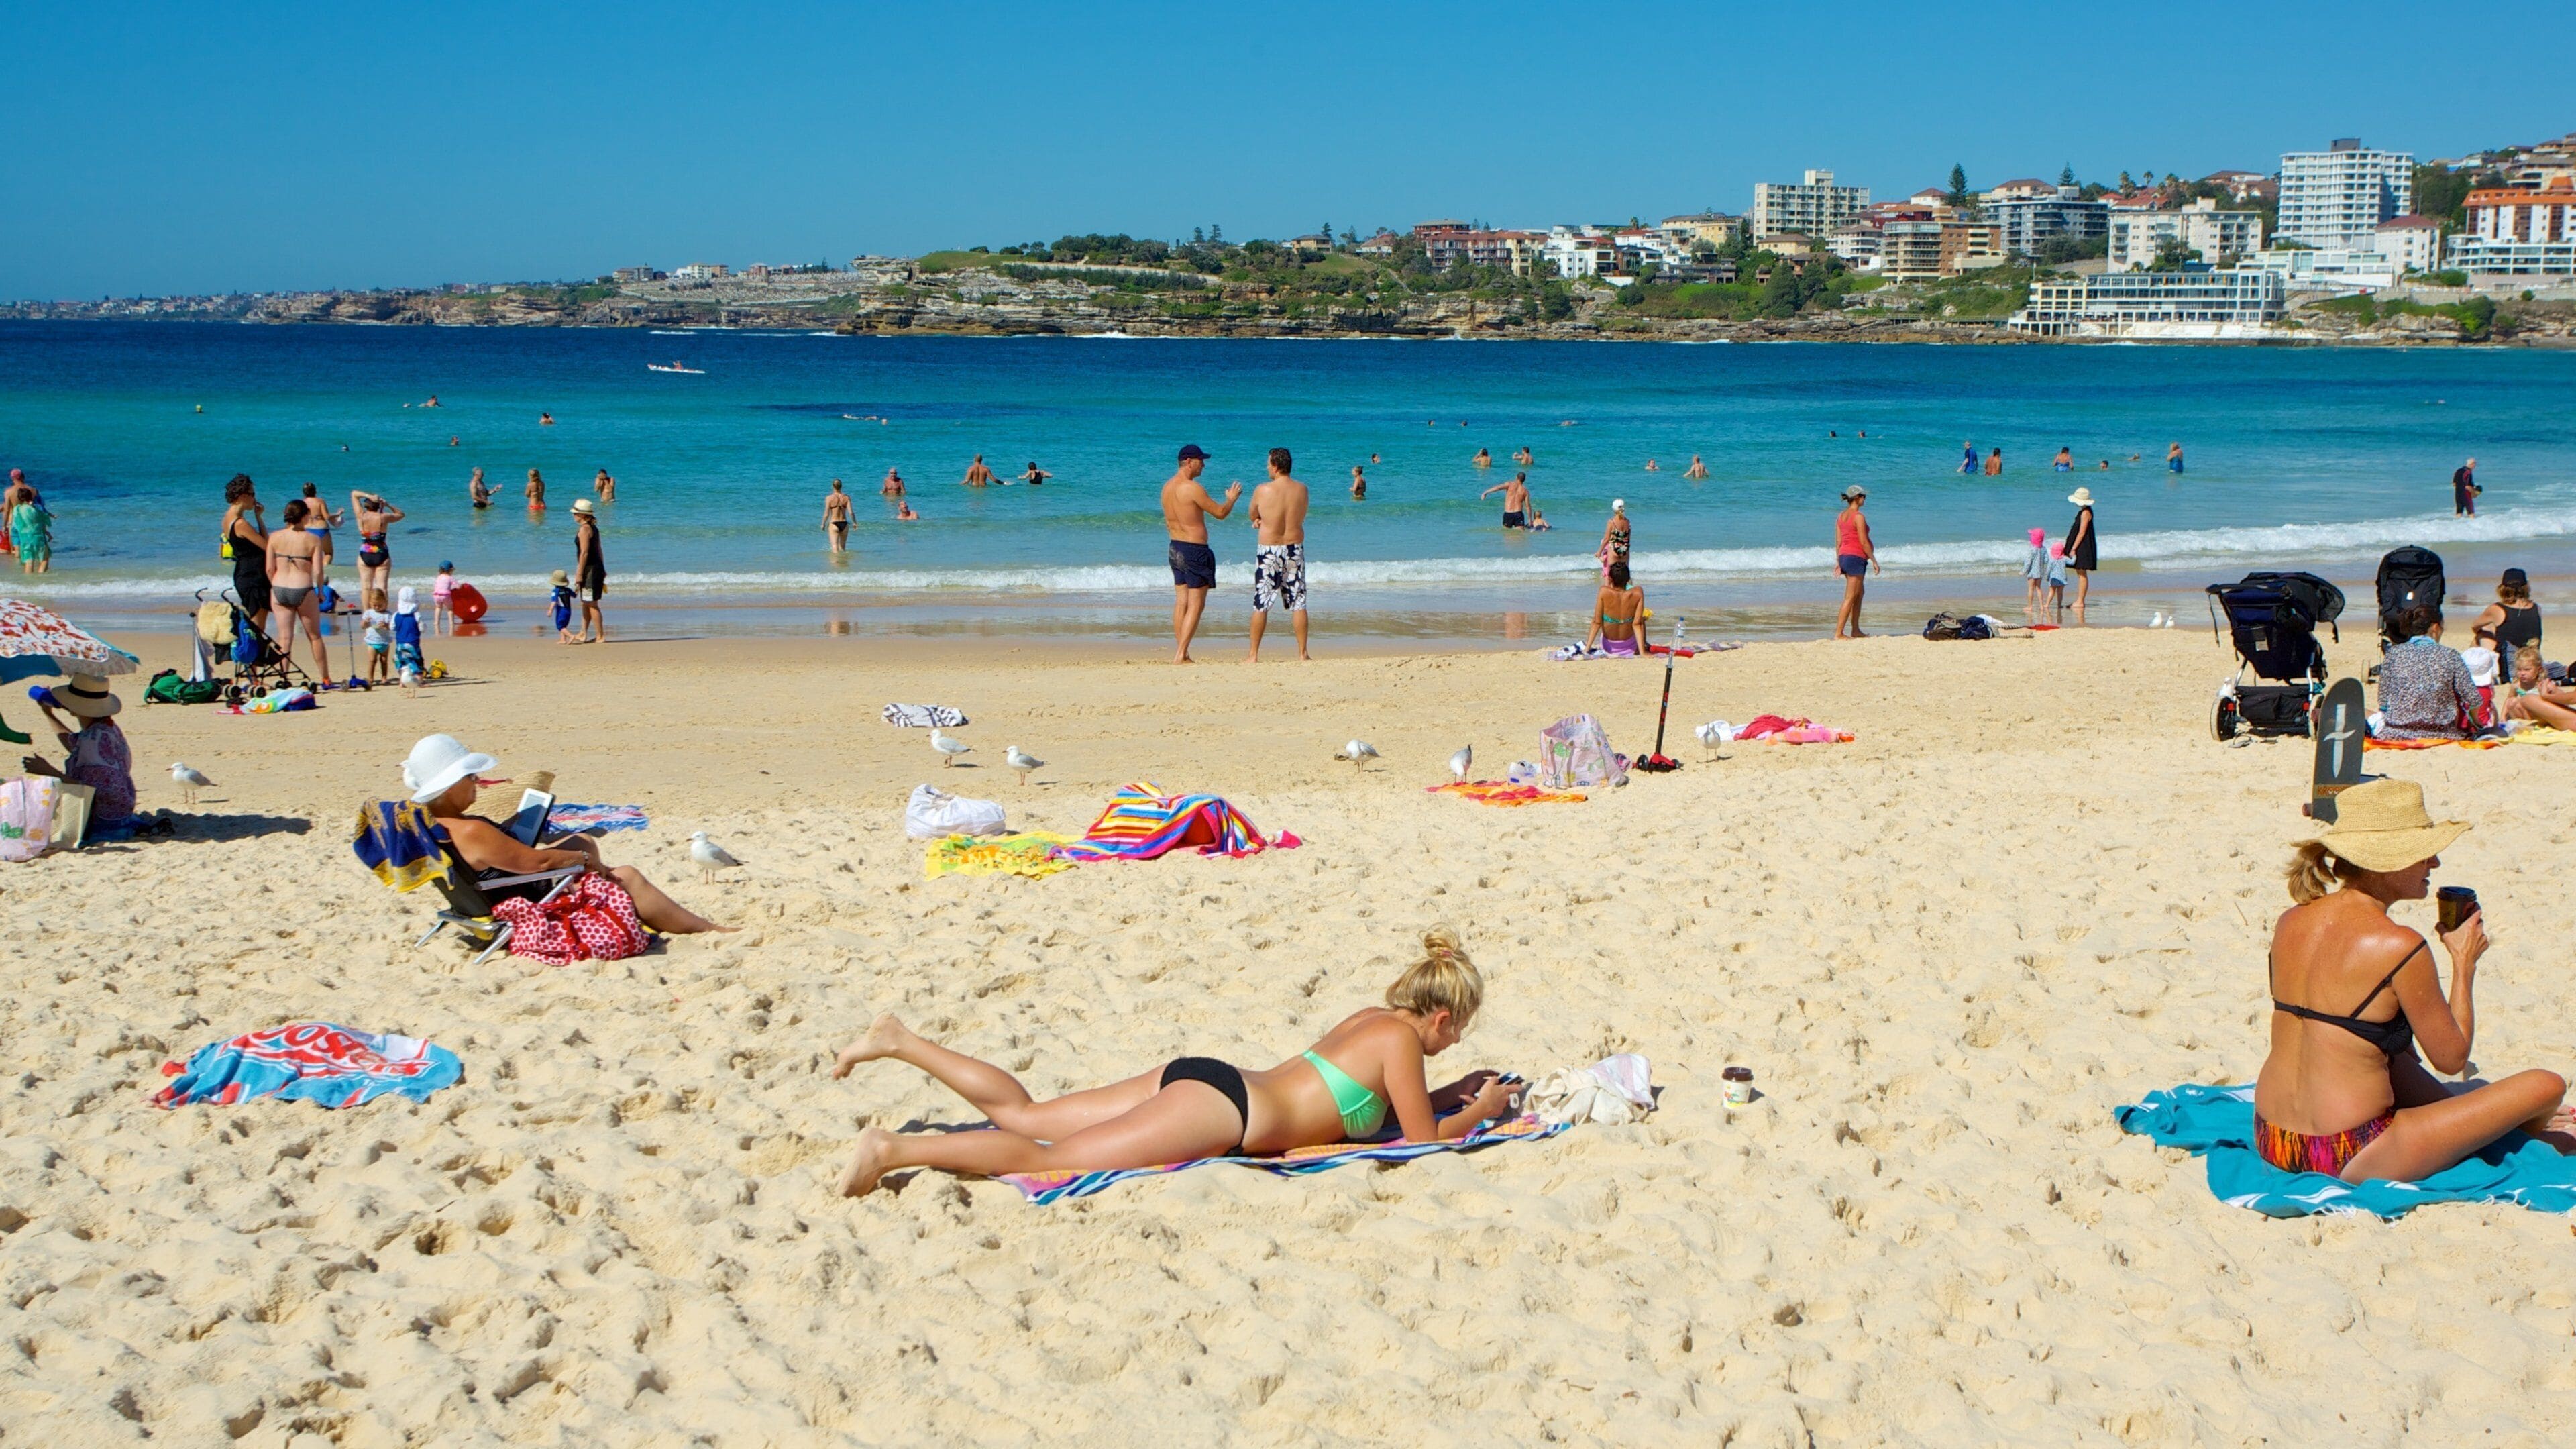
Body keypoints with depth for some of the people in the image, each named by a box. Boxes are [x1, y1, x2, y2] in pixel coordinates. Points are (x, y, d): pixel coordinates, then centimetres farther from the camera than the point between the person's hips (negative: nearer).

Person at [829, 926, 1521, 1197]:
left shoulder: (1372, 1018, 20)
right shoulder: (1401, 1040, -5)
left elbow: (1387, 1105, 35)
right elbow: (1426, 1140, -4)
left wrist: (1454, 1092, 31)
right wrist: (1481, 1111, 11)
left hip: (1193, 1081, 9)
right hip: (1220, 1108, -9)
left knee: (1022, 1116, 11)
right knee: (1048, 1160, -18)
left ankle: (901, 1041, 8)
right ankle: (894, 1150, -29)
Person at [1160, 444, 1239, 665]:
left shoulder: (1167, 486, 8)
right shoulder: (1193, 488, -18)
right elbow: (1220, 513, -11)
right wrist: (1232, 498, 9)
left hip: (1175, 547, 9)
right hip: (1195, 551, -9)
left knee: (1181, 603, 11)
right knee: (1196, 605, -3)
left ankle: (1182, 654, 11)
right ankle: (1180, 655, -7)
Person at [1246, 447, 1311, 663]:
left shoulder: (1263, 490, -11)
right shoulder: (1302, 489, 0)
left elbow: (1253, 516, 3)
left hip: (1268, 551, -3)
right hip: (1295, 549, 3)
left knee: (1261, 605, 3)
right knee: (1298, 604, 8)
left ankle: (1254, 655, 6)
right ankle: (1303, 653, 8)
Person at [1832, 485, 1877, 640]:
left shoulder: (1841, 516, 10)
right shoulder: (1858, 517, -15)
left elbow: (1838, 541, 12)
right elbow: (1863, 542, -16)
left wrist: (1838, 561, 16)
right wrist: (1874, 560, -9)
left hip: (1844, 556, 9)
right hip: (1856, 557, -9)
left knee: (1859, 593, 20)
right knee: (1850, 598, -7)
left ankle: (1855, 630, 22)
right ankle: (1839, 633, -10)